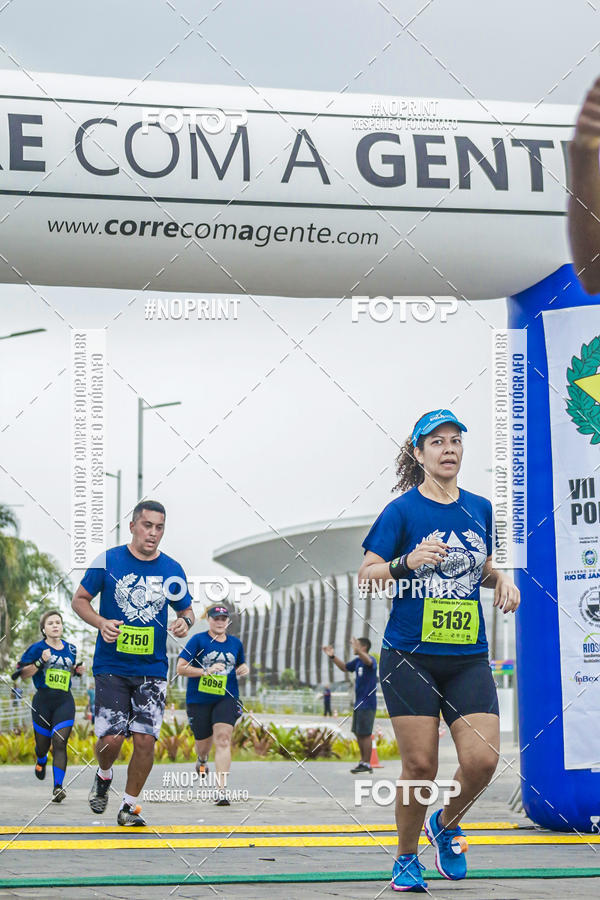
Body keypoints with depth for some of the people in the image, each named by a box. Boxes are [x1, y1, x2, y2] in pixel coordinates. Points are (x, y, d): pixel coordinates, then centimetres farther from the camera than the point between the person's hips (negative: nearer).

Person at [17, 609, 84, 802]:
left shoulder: (70, 649, 13)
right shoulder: (37, 648, 0)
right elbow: (23, 673, -3)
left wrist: (77, 670, 8)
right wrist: (41, 662, -16)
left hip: (65, 701, 1)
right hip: (43, 701, -1)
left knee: (59, 743, -15)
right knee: (43, 744, 10)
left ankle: (58, 788, -21)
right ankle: (41, 761, 49)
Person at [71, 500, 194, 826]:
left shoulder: (172, 570, 4)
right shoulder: (107, 561, -3)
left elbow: (187, 610, 16)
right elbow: (79, 600, 4)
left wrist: (185, 621, -8)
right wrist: (101, 623, -14)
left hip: (152, 668, 2)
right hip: (111, 666, -2)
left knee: (145, 740, -5)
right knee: (111, 737, -11)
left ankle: (129, 807, 14)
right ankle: (103, 775, 24)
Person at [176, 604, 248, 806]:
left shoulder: (235, 643, 9)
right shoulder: (198, 640, -4)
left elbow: (241, 664, 27)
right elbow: (181, 668, -8)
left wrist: (244, 668, 3)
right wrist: (206, 671, -21)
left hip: (226, 699, 1)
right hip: (198, 699, -1)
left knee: (223, 738, -18)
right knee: (203, 742, 11)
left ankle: (221, 790, -22)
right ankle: (202, 760, 52)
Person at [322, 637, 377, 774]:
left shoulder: (371, 660, -14)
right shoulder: (357, 661, 12)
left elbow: (368, 661, -39)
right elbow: (345, 667, 29)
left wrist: (358, 651, -56)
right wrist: (333, 656, 17)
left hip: (367, 705, -9)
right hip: (358, 704, 9)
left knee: (365, 734, -6)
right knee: (358, 733, 14)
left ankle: (367, 764, -1)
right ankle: (363, 760, 23)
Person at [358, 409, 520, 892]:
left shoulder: (479, 508, 11)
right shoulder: (403, 509, -3)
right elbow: (366, 575, -4)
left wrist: (502, 578, 4)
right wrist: (407, 563, -21)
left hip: (468, 657, 4)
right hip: (410, 655, -4)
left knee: (482, 759, -9)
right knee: (420, 765, -5)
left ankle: (445, 825, 22)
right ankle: (406, 859, 18)